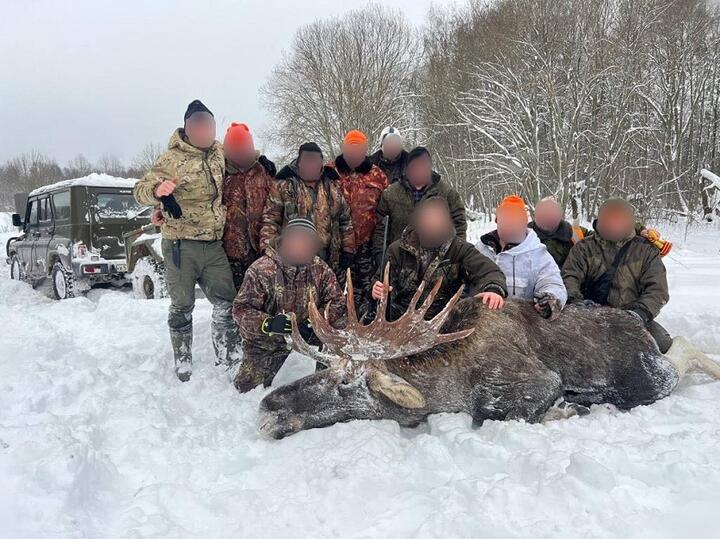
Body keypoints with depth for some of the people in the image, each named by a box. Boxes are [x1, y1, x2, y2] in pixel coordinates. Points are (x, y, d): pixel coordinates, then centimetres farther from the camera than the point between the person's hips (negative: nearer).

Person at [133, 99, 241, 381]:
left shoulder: (218, 150, 7)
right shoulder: (172, 159, -11)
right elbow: (140, 190, -11)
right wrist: (157, 190, -32)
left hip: (214, 244, 5)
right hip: (181, 245, -5)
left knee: (227, 301, 7)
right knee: (182, 306, 5)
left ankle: (229, 356, 23)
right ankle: (183, 363, 19)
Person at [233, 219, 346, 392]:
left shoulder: (320, 269, -7)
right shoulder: (261, 269, -19)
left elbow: (337, 302, -8)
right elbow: (241, 309, -20)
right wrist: (268, 324, -39)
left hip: (307, 333, 2)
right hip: (266, 340, -2)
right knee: (248, 386, -6)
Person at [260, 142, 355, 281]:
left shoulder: (333, 185, 10)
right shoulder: (283, 184, -2)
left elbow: (345, 219, 14)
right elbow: (270, 219, -4)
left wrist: (348, 249, 8)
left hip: (329, 258, 4)